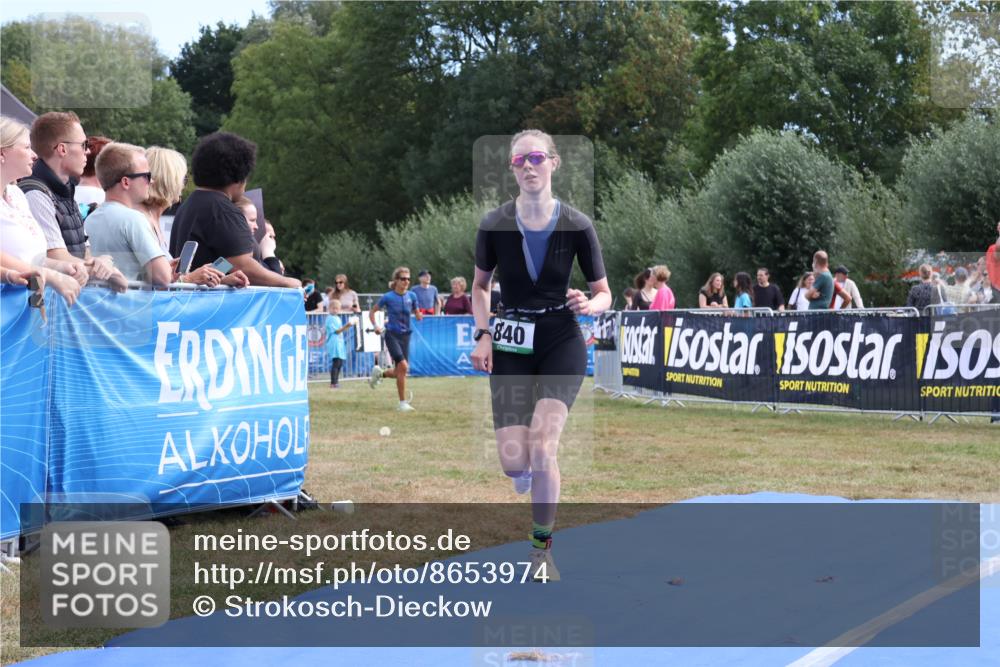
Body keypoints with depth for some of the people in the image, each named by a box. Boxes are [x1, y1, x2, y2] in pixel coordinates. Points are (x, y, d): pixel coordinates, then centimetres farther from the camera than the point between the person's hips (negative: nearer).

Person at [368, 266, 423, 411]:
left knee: (399, 372, 5)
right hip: (392, 335, -5)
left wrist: (420, 316, -12)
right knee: (403, 366, -19)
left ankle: (379, 372, 38)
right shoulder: (388, 297, -7)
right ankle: (403, 403, -11)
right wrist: (375, 326, -11)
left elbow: (417, 314, 12)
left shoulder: (412, 296, 3)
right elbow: (372, 312, 4)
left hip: (405, 335, 5)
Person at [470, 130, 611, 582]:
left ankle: (542, 549, 3)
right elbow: (480, 285, 12)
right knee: (513, 461, -8)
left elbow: (604, 293, 2)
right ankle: (529, 469, 34)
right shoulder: (494, 224, -5)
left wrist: (589, 305, -21)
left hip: (561, 343, -1)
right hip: (510, 346, 1)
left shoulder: (576, 226, -8)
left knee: (541, 447, -18)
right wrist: (482, 335, -3)